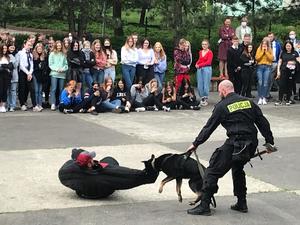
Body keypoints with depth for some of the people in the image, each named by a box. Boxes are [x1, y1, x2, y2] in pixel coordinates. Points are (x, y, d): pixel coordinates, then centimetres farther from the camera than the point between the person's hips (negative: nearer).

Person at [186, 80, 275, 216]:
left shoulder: (222, 106, -2)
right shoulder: (249, 102, 12)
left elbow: (209, 127, 0)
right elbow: (263, 122, 12)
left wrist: (195, 144, 9)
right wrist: (269, 141, 19)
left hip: (234, 144, -7)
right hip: (251, 145, 7)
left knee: (212, 171, 0)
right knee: (238, 169, 29)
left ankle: (204, 206, -3)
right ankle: (241, 204, 28)